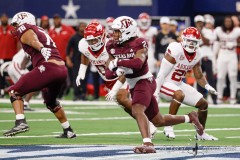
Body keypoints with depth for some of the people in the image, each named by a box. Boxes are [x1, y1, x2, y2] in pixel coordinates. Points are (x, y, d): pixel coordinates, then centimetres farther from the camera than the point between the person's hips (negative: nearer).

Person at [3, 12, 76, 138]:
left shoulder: (24, 30, 3)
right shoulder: (41, 32, 30)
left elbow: (32, 39, -18)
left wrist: (41, 48, -36)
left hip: (47, 67, -8)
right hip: (62, 70, 8)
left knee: (14, 91, 0)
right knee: (51, 101, 33)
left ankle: (20, 122, -19)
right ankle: (68, 131, 37)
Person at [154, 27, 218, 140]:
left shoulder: (196, 54, 0)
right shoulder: (176, 50, -23)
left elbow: (199, 76, 11)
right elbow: (162, 73, -23)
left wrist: (207, 86, -9)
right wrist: (155, 93, -25)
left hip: (178, 84, 8)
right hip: (165, 84, -8)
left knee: (203, 104, 6)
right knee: (179, 94, -38)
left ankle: (201, 133, 24)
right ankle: (168, 127, -28)